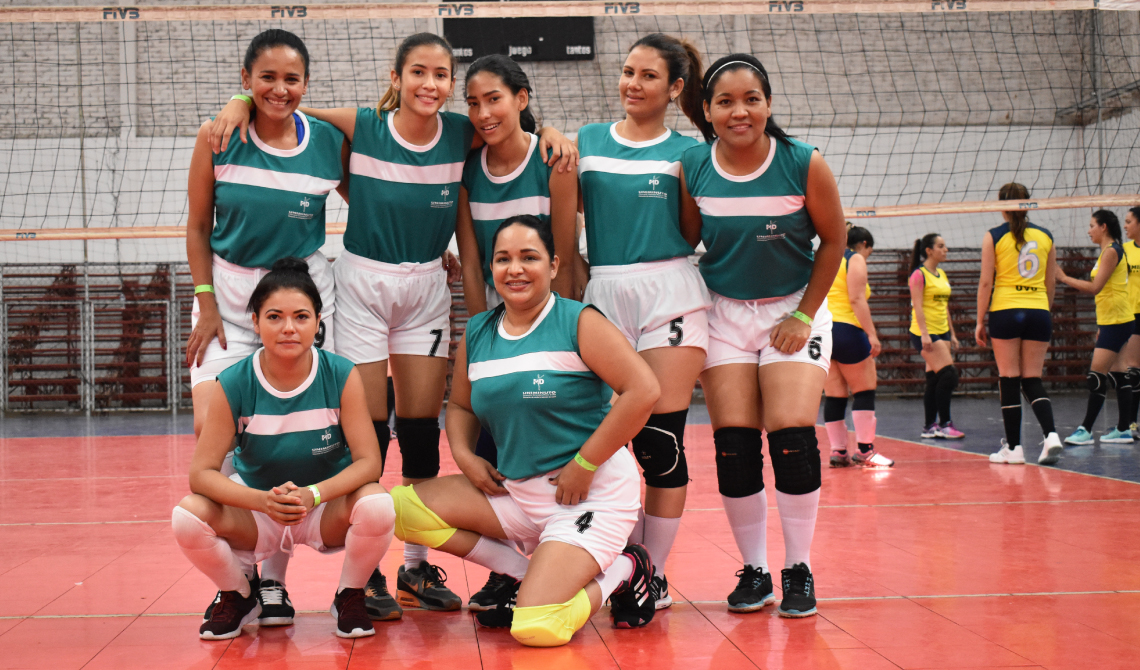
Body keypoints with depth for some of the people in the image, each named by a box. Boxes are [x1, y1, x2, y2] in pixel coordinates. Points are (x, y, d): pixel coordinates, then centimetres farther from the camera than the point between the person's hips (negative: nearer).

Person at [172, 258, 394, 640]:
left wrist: (313, 494, -36)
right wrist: (263, 500, -35)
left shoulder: (341, 376, -16)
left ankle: (350, 596, 0)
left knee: (377, 505, -33)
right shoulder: (234, 384, -15)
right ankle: (239, 596, 5)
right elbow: (202, 472, -18)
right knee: (188, 515, -28)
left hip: (328, 511, -1)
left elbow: (368, 461, -18)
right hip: (256, 511, 1)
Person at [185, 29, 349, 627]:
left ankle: (272, 577, 12)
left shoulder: (330, 143, -4)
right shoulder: (218, 138, -4)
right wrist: (206, 303, -3)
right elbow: (198, 226, 3)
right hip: (228, 291, 0)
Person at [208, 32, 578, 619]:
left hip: (426, 289, 3)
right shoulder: (362, 128, -10)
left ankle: (416, 569, 19)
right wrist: (242, 103, -19)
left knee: (422, 431, 6)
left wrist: (550, 133, -8)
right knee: (366, 431, -2)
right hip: (361, 282, -3)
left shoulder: (461, 135, -5)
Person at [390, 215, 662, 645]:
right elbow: (460, 404, 22)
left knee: (535, 629, -23)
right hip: (515, 491, 7)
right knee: (404, 508, -9)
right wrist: (464, 455, 0)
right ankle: (527, 575, 3)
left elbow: (644, 391, -18)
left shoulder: (578, 322, -10)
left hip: (591, 495, -6)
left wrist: (583, 464, -17)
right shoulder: (476, 334, 8)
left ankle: (622, 570, 8)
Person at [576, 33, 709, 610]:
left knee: (662, 440, -4)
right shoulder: (586, 142, 12)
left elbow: (693, 236, 6)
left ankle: (656, 572, 7)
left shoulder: (687, 152, 6)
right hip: (604, 295, 2)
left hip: (670, 295, -2)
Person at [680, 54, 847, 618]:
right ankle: (754, 571, 11)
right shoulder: (691, 169, -9)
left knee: (793, 437, -13)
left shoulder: (805, 164, -14)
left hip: (794, 309, -2)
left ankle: (799, 570, 3)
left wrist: (804, 315, -6)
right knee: (734, 445, -4)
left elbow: (834, 240, -3)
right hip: (724, 313, 2)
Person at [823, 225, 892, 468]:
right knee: (865, 390, 1)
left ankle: (838, 451, 7)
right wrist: (871, 334, -17)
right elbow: (857, 299, -13)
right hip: (846, 330, -7)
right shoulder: (856, 259, -1)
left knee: (834, 395, 8)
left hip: (821, 329, 7)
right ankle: (865, 450, -3)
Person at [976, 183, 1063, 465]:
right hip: (1039, 312, 3)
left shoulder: (993, 237, -2)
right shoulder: (1045, 236, 8)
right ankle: (1051, 435, -12)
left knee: (1009, 380, 2)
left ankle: (1013, 447, 4)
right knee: (1033, 380, 8)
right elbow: (1051, 284, 13)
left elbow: (985, 282, -5)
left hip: (1005, 312, -3)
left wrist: (980, 321, 1)